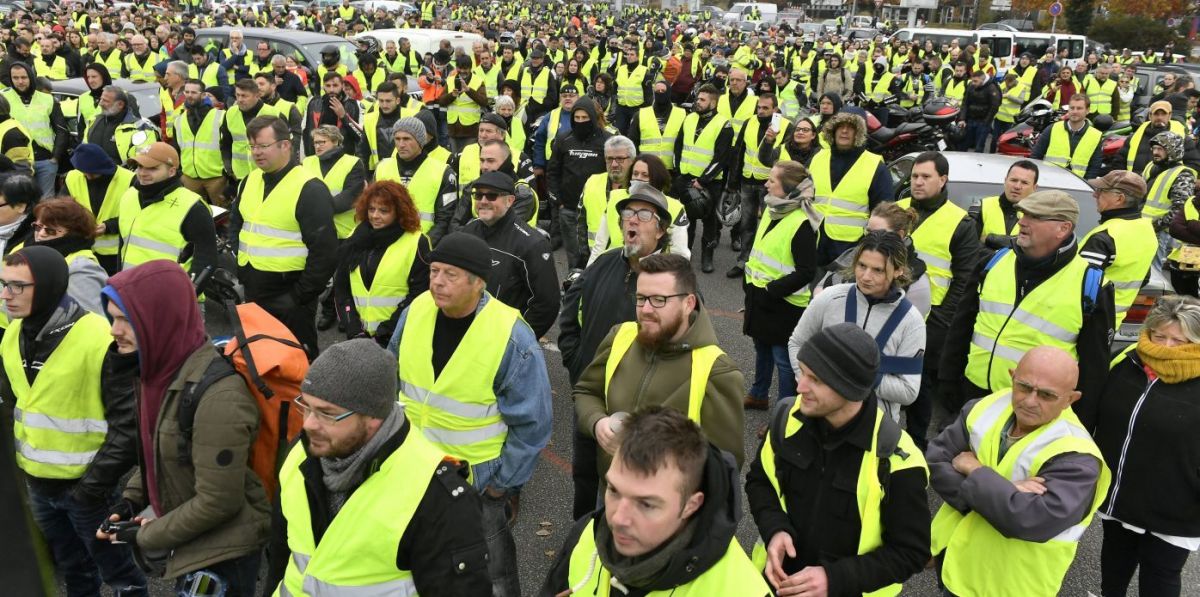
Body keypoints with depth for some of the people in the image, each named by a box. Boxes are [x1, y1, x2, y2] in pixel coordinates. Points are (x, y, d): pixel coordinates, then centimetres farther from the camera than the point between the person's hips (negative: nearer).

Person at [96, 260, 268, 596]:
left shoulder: (217, 397, -31)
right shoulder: (160, 369, -4)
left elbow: (217, 502, -25)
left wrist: (148, 536, -13)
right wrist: (131, 500, 2)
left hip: (223, 551, -8)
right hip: (190, 543, 8)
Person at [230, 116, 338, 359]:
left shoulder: (310, 189, -15)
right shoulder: (250, 181, 9)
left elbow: (324, 250, -18)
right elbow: (236, 225, 24)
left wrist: (301, 296, -16)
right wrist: (237, 269, 12)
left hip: (289, 300, -7)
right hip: (252, 293, 7)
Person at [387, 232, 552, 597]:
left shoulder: (511, 337, -23)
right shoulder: (416, 311, -8)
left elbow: (532, 424, -15)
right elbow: (392, 378, 10)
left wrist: (502, 485, -9)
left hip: (477, 483, -4)